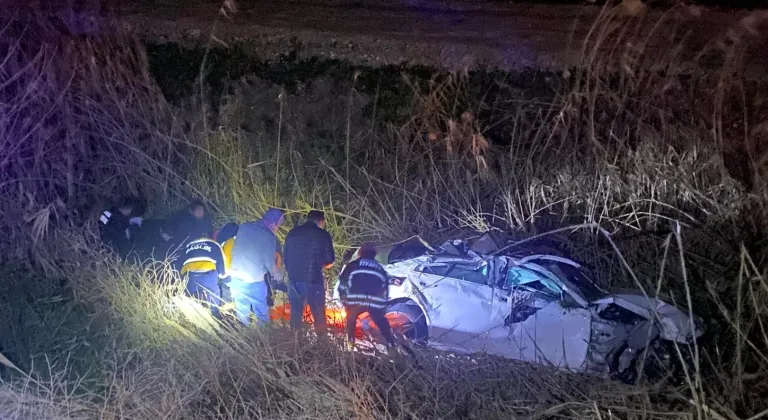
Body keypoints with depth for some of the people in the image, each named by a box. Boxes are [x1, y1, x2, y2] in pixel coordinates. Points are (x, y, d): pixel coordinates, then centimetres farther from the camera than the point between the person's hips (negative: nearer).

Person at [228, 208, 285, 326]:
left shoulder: (243, 227, 3)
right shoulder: (269, 237, -13)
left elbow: (234, 250, 11)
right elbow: (270, 263, -11)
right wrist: (279, 277, 6)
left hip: (236, 278, 5)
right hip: (255, 281, -5)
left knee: (241, 314, 16)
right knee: (262, 314, 11)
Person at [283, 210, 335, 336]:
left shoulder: (292, 233, 9)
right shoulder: (323, 235, -4)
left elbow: (285, 257, 12)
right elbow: (329, 261, -4)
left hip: (294, 280, 4)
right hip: (313, 281, -4)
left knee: (295, 315, 15)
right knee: (319, 316, 7)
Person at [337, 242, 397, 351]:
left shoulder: (352, 265, 20)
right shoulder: (380, 269, 30)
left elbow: (342, 283, 15)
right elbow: (386, 289, 32)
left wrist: (344, 300, 25)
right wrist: (383, 305, 41)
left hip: (356, 301, -2)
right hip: (376, 302, 2)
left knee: (351, 319, 28)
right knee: (382, 322, 25)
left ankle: (351, 342, 20)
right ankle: (391, 344, 16)